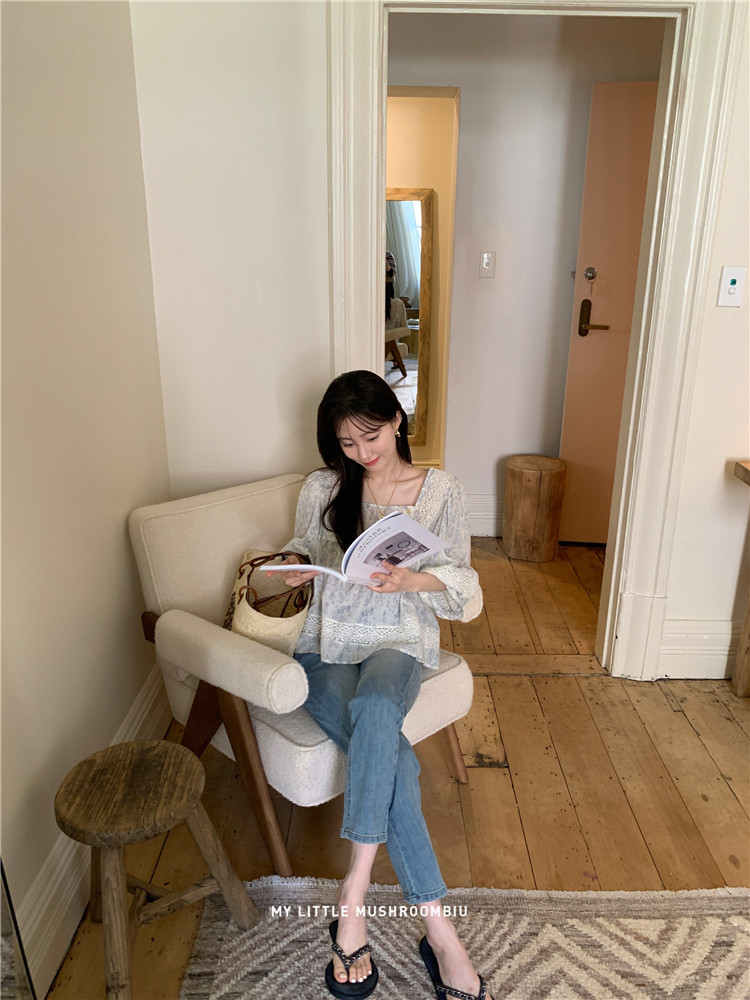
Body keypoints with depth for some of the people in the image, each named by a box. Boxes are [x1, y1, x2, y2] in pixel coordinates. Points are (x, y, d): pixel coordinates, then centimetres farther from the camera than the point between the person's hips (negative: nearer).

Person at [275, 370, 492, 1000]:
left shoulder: (441, 492, 2)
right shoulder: (322, 489, 6)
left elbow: (464, 592, 0)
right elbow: (306, 559, 19)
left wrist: (415, 580, -22)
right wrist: (292, 572, -7)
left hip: (399, 644, -1)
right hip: (328, 647, 1)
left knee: (374, 710, -38)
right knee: (393, 759, -28)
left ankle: (353, 895, -28)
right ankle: (440, 932, -20)